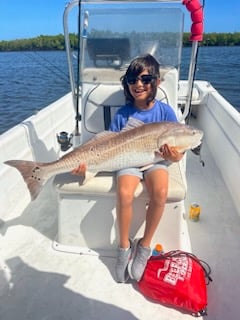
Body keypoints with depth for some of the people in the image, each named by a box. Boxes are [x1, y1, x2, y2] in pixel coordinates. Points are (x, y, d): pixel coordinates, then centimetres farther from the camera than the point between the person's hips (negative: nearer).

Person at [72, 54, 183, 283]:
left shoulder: (165, 111, -4)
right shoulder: (122, 114, -3)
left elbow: (178, 155, -2)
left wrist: (174, 156, -26)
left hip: (155, 161, 0)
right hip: (128, 161, 0)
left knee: (160, 193, -30)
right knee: (124, 194, -29)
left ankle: (144, 246, -6)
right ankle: (124, 246, -2)